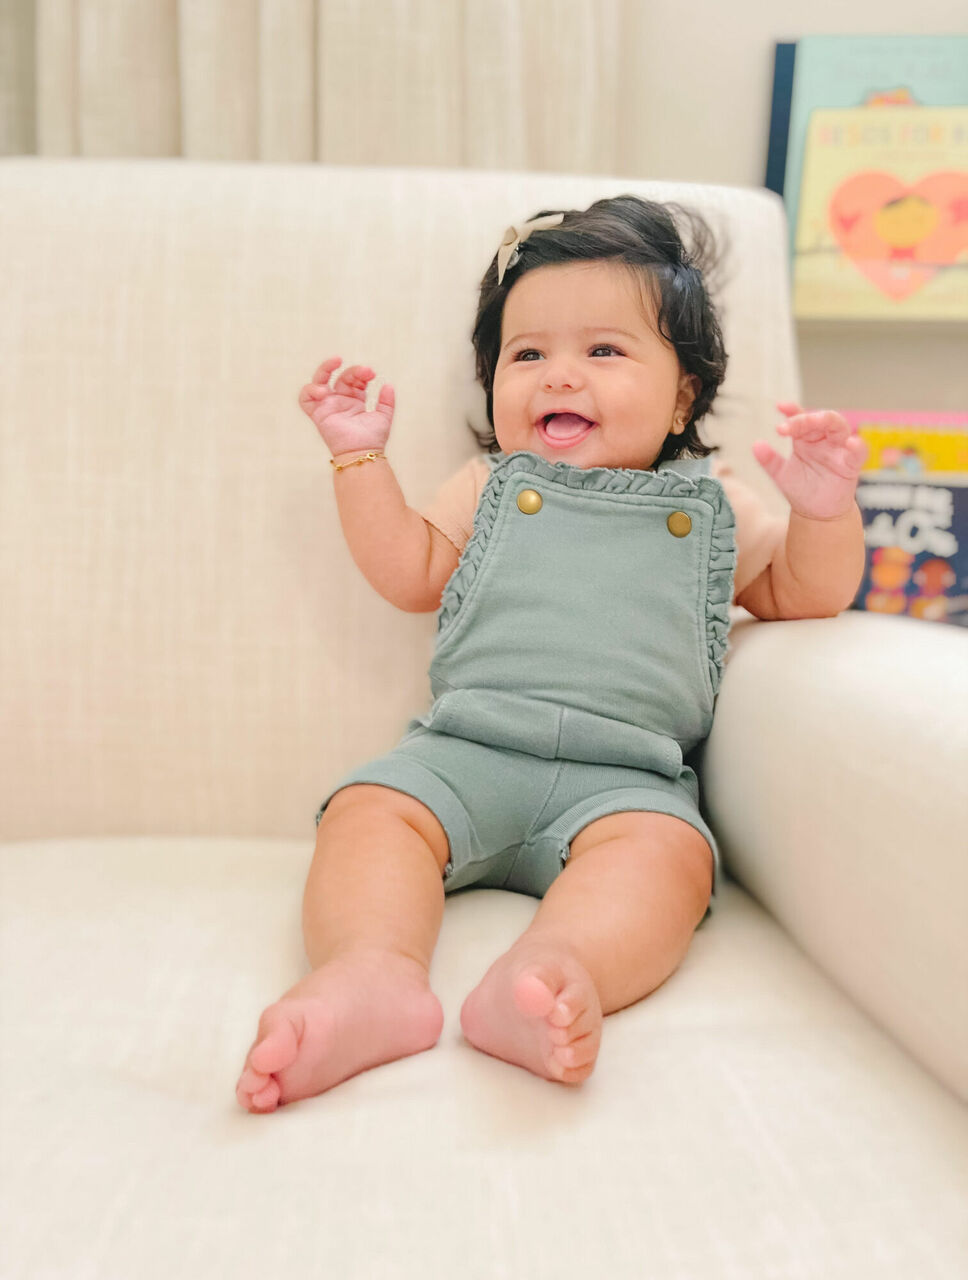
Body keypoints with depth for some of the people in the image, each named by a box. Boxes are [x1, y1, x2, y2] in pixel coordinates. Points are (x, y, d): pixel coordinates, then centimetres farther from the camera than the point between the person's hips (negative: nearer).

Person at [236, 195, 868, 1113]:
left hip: (625, 781, -1)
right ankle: (372, 971, -47)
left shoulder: (711, 506, 19)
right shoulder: (491, 487, 21)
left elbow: (810, 595, 20)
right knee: (368, 811, -26)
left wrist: (823, 510, 0)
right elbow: (409, 574, 17)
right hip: (460, 755, 2)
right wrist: (361, 457, 13)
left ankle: (550, 972, -55)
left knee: (665, 849, -33)